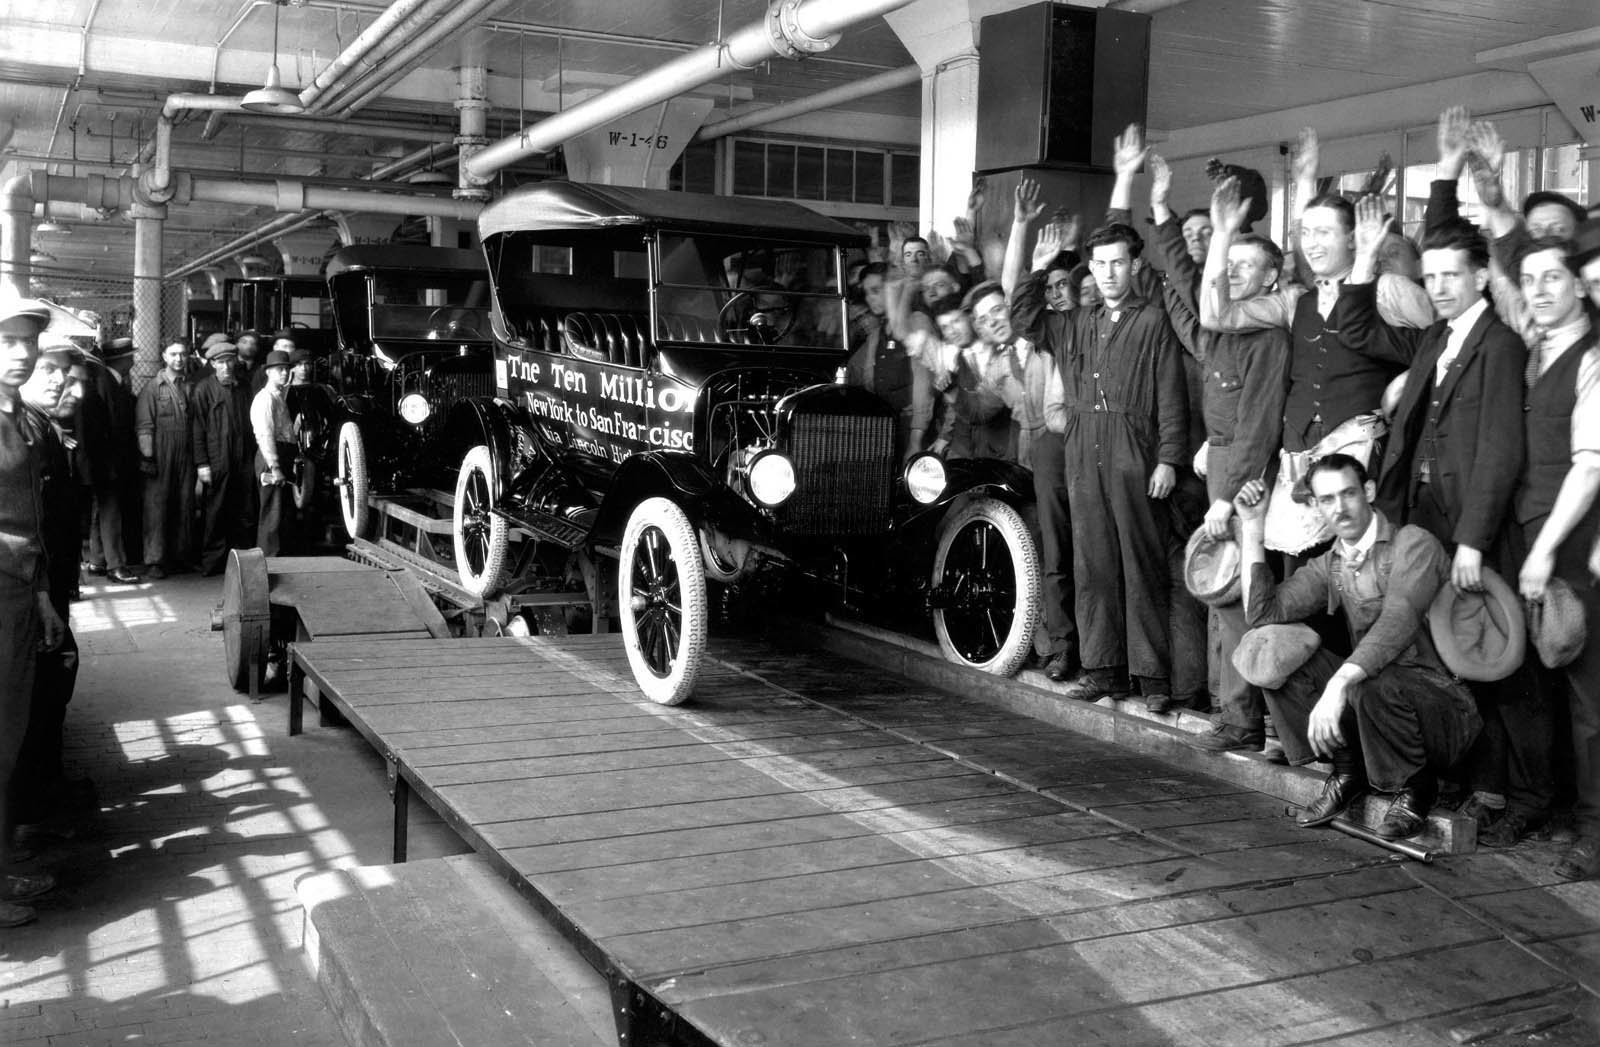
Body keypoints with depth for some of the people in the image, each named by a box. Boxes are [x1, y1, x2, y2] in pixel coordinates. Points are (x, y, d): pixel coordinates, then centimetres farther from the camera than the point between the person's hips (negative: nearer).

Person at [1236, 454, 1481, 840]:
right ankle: (1348, 769, 3)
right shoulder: (1329, 565, 10)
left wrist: (1339, 684, -40)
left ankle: (1413, 787, -7)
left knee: (1369, 684, -38)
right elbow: (1263, 613, -2)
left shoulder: (1413, 543, -11)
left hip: (1444, 706, -6)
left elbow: (1398, 623, -28)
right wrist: (1252, 527, -2)